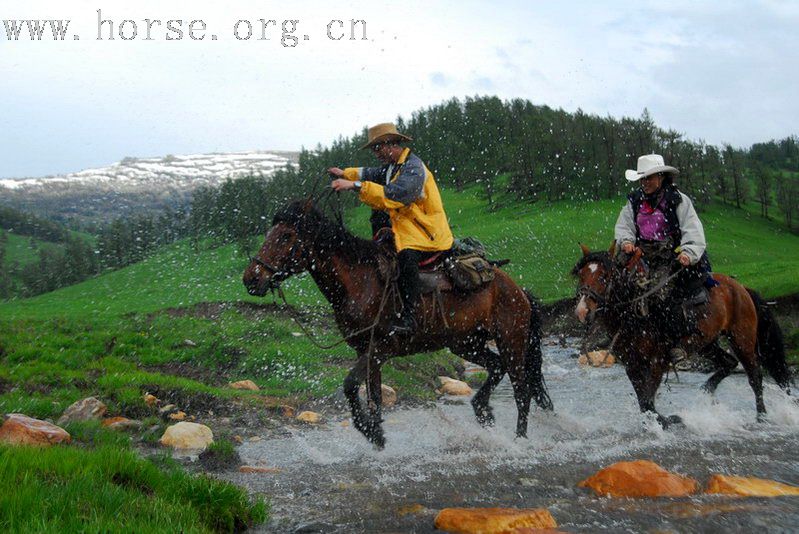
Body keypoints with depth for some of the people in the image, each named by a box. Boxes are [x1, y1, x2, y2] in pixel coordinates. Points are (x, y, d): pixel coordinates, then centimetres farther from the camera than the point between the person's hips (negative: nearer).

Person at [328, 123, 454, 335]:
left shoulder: (413, 168, -16)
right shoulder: (394, 166, 15)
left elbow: (394, 195, -31)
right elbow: (373, 174, 34)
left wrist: (357, 186, -34)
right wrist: (346, 173, 18)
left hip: (429, 234, -11)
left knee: (406, 255, -34)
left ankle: (408, 315, -34)